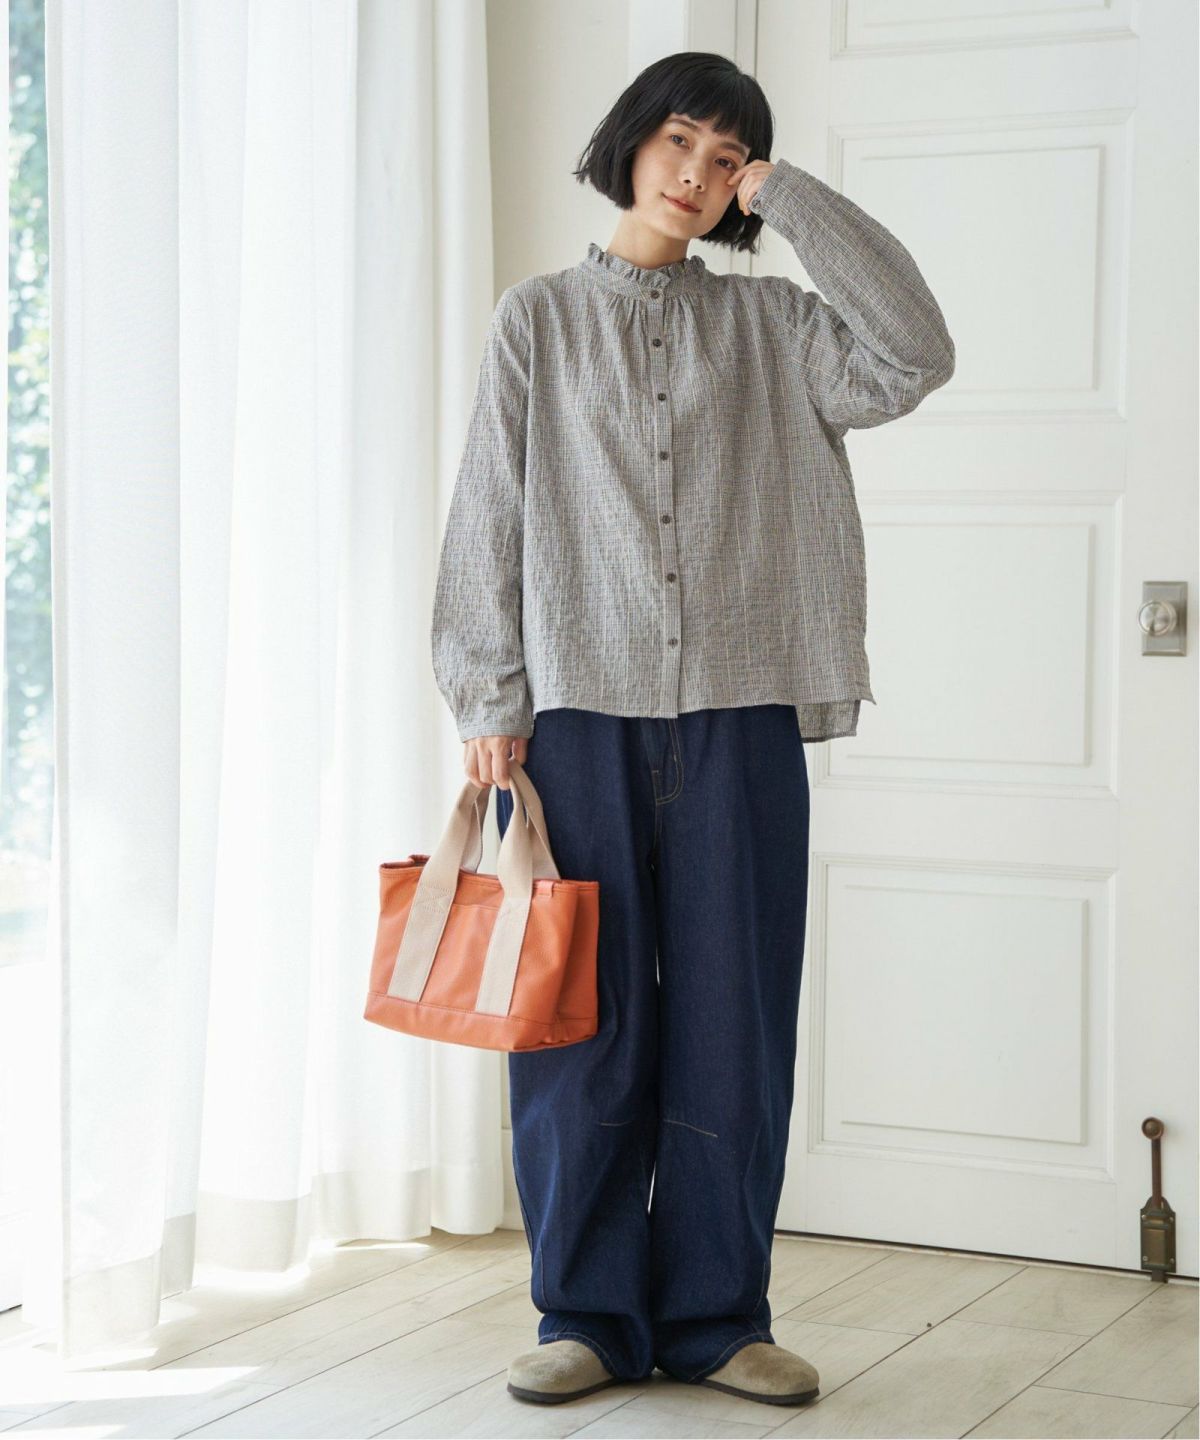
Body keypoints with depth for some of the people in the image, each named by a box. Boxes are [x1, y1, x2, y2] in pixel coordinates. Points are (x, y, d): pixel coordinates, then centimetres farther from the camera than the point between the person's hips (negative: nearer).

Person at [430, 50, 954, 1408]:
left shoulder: (770, 325, 13)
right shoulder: (541, 316, 10)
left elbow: (914, 355, -5)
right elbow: (489, 516, 5)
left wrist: (790, 198, 0)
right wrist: (489, 701, -4)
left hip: (739, 711, 1)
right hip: (577, 709, -1)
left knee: (733, 1022, 2)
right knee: (583, 1019, 0)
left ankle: (715, 1318, 11)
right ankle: (589, 1314, 10)